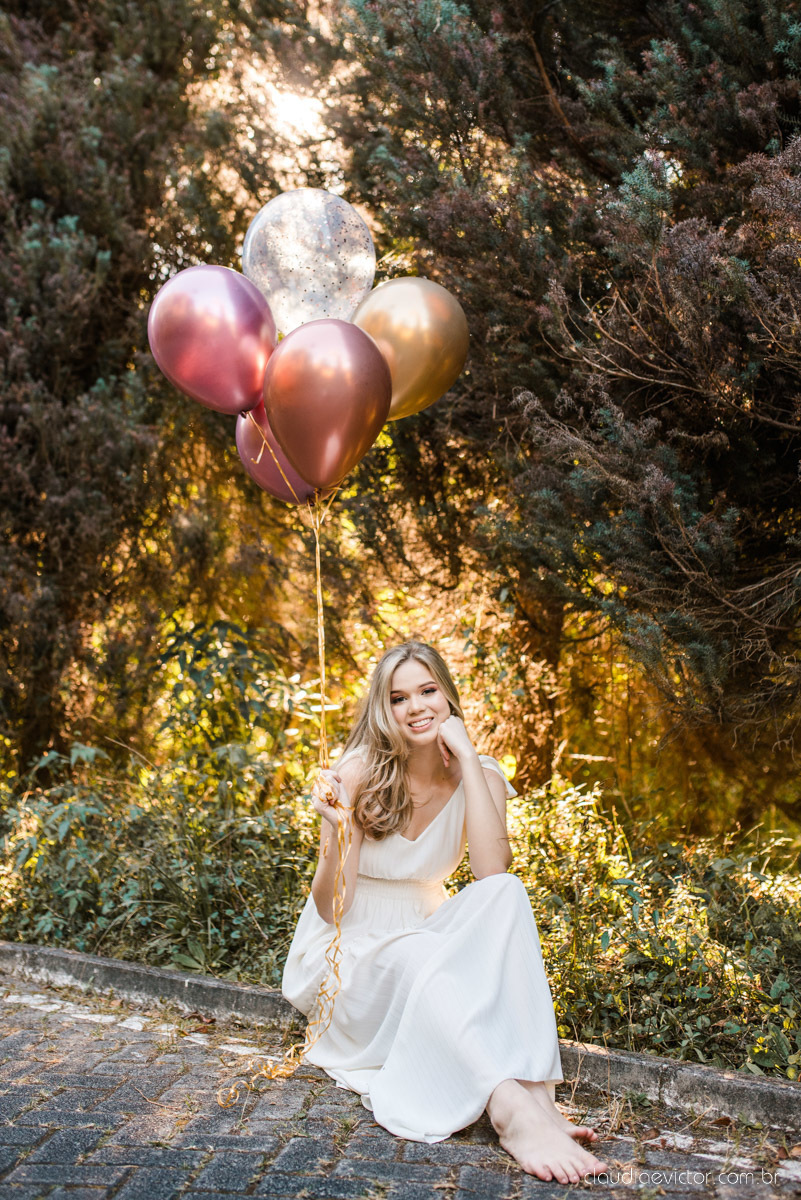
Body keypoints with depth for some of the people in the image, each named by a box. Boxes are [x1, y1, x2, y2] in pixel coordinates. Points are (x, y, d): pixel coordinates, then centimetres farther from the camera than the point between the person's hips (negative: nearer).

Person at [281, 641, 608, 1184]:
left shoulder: (477, 776, -4)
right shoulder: (359, 774, -12)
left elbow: (493, 871, -24)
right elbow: (331, 909, -11)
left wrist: (468, 758, -22)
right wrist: (339, 832, -30)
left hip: (430, 933, 3)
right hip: (351, 952, -3)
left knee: (505, 894, -27)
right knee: (420, 956, -37)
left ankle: (535, 1091, -39)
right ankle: (513, 1113, -49)